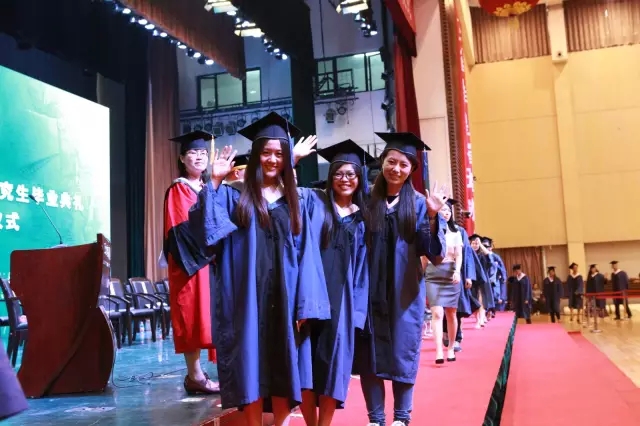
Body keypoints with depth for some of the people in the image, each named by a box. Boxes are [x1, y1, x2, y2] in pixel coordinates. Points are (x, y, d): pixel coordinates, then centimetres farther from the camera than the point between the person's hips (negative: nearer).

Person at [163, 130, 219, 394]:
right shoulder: (177, 190, -3)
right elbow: (181, 228, -13)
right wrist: (203, 250, -21)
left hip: (210, 261, 7)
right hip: (192, 263, -7)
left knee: (207, 318, 7)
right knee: (193, 317, -8)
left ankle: (197, 373, 13)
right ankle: (195, 376, -4)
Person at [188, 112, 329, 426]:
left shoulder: (299, 201, 10)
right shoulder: (235, 198, 5)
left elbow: (307, 255, 3)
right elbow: (205, 229, -10)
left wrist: (305, 305, -5)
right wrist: (214, 183, -14)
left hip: (285, 299, 2)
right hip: (250, 299, -1)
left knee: (284, 368, 6)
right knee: (252, 368, 1)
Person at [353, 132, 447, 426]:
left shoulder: (419, 204, 2)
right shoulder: (366, 200, 3)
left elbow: (434, 253, -6)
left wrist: (432, 216, -18)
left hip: (404, 291, -1)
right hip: (370, 290, 1)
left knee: (402, 352, 6)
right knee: (369, 354, 4)